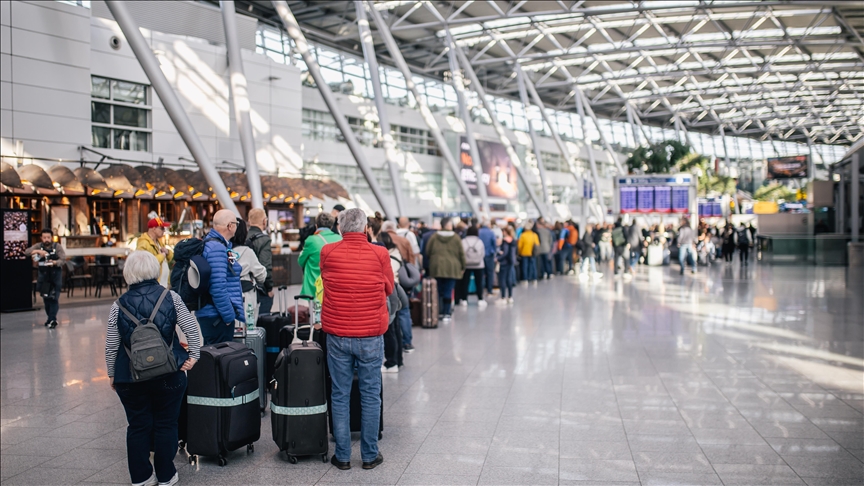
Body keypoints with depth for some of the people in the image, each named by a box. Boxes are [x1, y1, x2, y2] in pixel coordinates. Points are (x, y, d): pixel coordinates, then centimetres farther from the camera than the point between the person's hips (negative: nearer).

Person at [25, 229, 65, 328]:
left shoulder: (57, 246, -6)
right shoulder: (38, 246, 1)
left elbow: (63, 259, -13)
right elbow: (26, 252, -10)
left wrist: (54, 262, -33)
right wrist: (37, 251, -27)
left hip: (55, 275, -3)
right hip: (43, 275, 3)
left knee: (54, 298, -11)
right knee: (46, 298, 9)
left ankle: (52, 319, -12)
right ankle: (50, 317, 22)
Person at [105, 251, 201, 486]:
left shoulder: (119, 305, -5)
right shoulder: (171, 298, -6)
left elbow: (111, 347, -1)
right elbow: (191, 328, -8)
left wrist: (112, 374, 11)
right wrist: (193, 355, 1)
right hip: (168, 375, 0)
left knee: (138, 425, 13)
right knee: (166, 424, 11)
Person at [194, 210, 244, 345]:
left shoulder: (216, 245, 15)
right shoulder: (216, 248, -17)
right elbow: (218, 287, -24)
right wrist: (228, 316, -18)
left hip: (210, 314, 11)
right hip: (217, 317, -11)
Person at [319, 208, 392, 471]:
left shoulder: (327, 252, -4)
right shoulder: (379, 254, -7)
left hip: (337, 335, 1)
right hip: (371, 335, -1)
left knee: (340, 395, 10)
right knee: (371, 395, 9)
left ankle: (342, 456, 17)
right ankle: (369, 455, 17)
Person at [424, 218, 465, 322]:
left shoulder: (433, 237, 2)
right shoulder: (456, 238, -1)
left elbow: (427, 252, 5)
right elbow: (461, 254, 2)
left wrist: (430, 262, 19)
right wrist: (463, 267, 12)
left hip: (436, 267, 1)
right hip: (452, 268, -1)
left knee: (438, 290, 8)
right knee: (448, 291, 2)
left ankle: (438, 312, 11)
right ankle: (446, 313, 4)